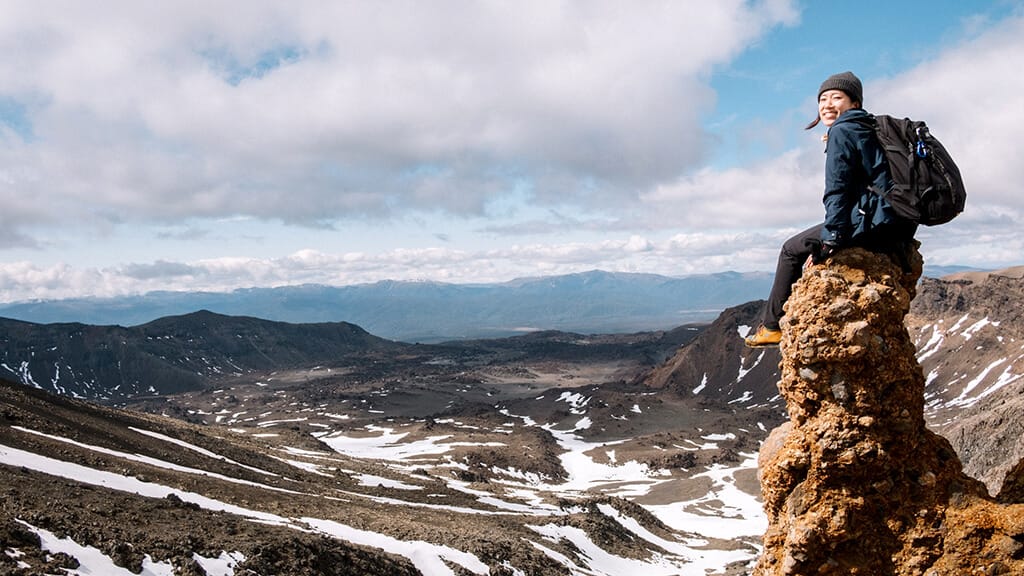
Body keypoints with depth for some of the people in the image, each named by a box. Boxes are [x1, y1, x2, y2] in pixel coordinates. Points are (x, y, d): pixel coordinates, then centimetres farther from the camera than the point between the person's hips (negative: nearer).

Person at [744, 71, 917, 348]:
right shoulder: (868, 129, 23)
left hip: (874, 225, -9)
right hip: (899, 228, 9)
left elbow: (837, 190, -14)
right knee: (819, 242, 31)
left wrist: (831, 239, -14)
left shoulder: (842, 131, -6)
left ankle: (773, 325, 12)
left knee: (792, 250, 6)